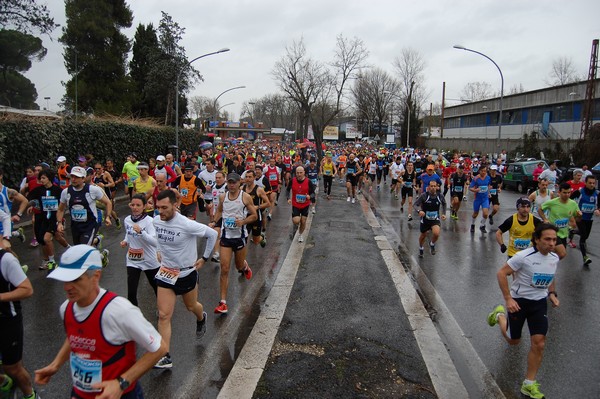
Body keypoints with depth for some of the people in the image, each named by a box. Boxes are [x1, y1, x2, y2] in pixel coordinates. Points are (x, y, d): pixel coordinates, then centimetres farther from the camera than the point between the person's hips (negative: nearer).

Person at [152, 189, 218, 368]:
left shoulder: (187, 225, -27)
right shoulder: (155, 221, -9)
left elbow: (212, 234, -14)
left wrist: (204, 258, -8)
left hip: (187, 273, -4)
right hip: (165, 273, 4)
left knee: (191, 307, 20)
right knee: (164, 315, -3)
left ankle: (201, 318, 58)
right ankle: (165, 357, 5)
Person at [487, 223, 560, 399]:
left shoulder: (554, 258, -2)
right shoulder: (524, 256, -23)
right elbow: (501, 273, -19)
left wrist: (552, 294, 3)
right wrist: (508, 299, -22)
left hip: (539, 303, 4)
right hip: (518, 301, -4)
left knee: (539, 343, -4)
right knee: (513, 341, 12)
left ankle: (529, 385, 11)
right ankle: (500, 315, 44)